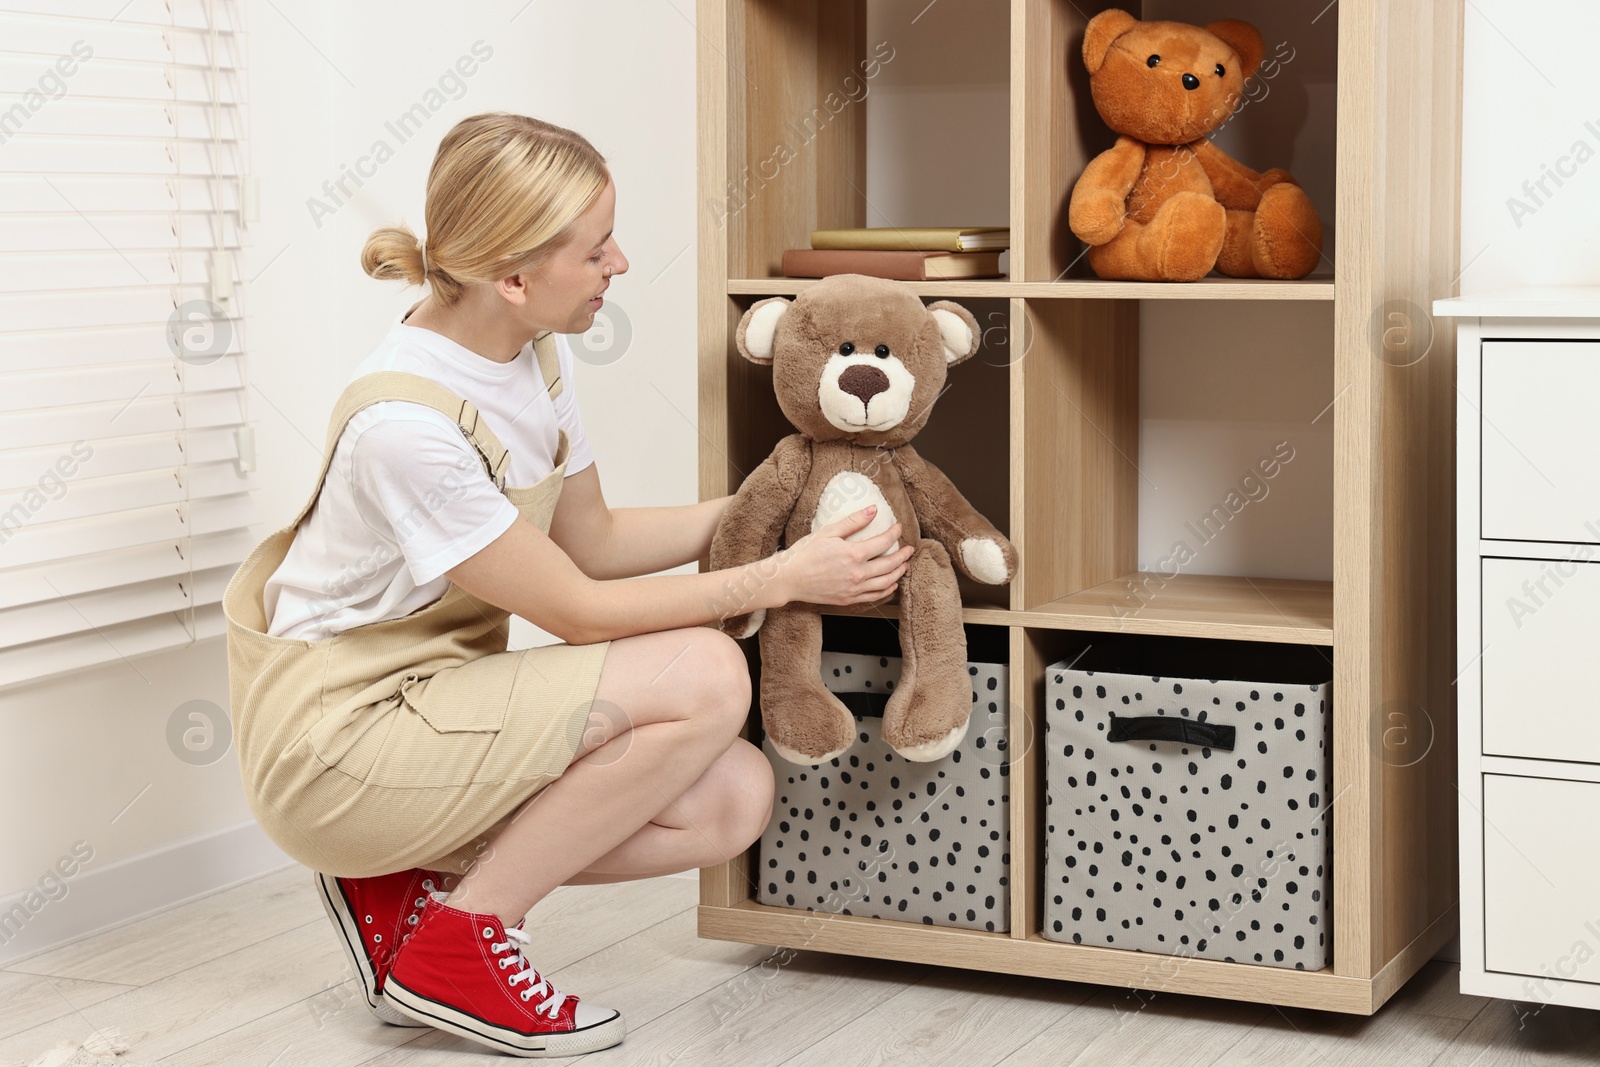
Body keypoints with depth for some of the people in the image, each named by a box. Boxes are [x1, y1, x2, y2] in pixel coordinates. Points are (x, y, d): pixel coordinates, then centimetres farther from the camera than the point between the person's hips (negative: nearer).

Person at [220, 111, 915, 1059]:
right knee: (706, 675, -22)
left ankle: (406, 888, 5)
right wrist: (781, 578, -16)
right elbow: (577, 610, -20)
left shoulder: (536, 352, -1)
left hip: (433, 698, 9)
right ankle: (458, 940, -9)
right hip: (334, 743, -9)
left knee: (735, 799, -8)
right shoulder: (403, 422, -28)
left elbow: (593, 539, 14)